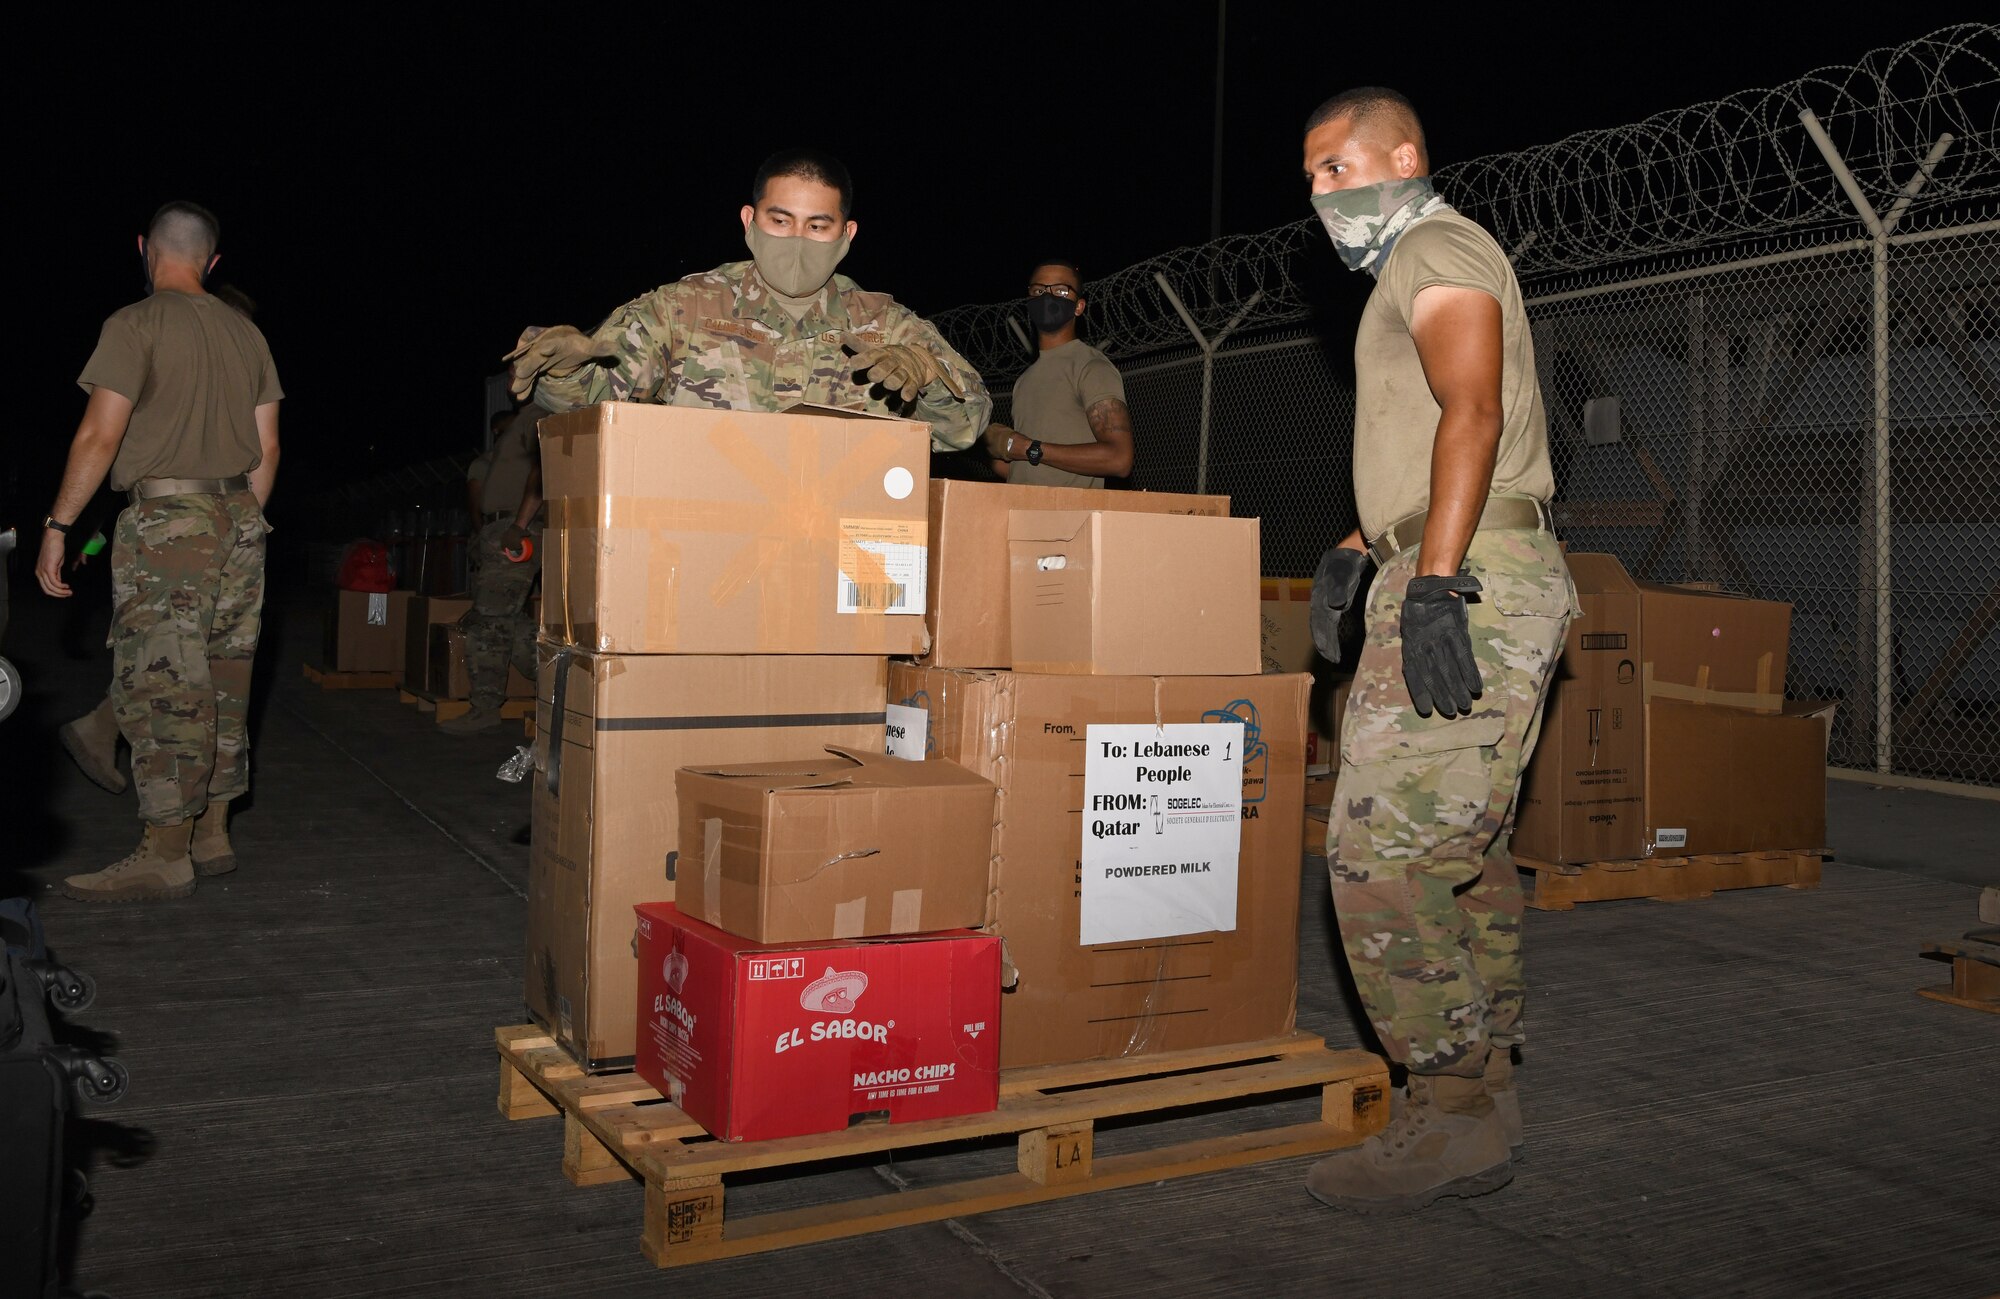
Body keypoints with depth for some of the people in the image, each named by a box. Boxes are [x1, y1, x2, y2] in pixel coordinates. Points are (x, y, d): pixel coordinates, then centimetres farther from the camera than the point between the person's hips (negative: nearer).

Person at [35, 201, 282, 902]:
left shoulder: (136, 325, -6)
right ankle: (211, 835, 16)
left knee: (159, 687, -5)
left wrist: (56, 526, -5)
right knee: (220, 685, 10)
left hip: (164, 521, -7)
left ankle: (164, 856, -3)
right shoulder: (246, 333, 13)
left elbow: (99, 436, -11)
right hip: (239, 521, 7)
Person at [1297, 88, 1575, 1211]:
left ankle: (1455, 1122, -9)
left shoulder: (1438, 248, -3)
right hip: (1457, 582, 11)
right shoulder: (1414, 268, 29)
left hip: (1470, 582, -11)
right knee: (1463, 848, 11)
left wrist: (1434, 581, -29)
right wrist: (1356, 554, 24)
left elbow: (1473, 411, -20)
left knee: (1385, 853, -15)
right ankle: (1487, 1094, 18)